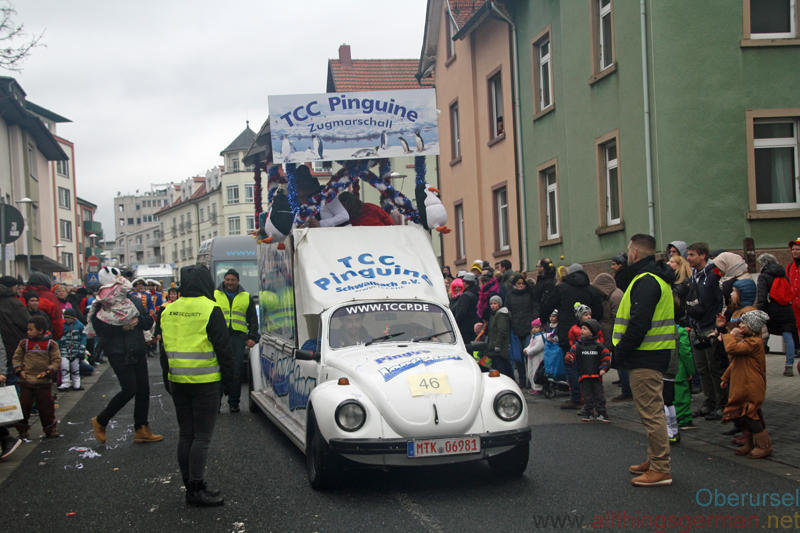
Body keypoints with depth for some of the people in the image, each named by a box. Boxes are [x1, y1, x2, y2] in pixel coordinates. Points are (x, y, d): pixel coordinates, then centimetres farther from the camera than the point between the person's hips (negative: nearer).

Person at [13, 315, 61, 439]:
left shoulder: (50, 344, -2)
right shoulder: (24, 343, 4)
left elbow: (56, 361, 0)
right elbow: (16, 358, 10)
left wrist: (48, 371, -13)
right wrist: (19, 370, -5)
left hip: (44, 382, -1)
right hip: (26, 381, 1)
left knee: (46, 406, 5)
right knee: (23, 406, 2)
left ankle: (51, 429, 18)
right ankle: (23, 429, 18)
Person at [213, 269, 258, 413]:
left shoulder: (246, 297, 14)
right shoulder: (215, 295, 10)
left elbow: (253, 320, 15)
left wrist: (252, 337, 4)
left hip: (239, 337, 1)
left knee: (237, 373, 1)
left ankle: (234, 402, 10)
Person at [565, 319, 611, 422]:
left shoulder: (598, 345, 1)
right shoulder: (577, 346, 4)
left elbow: (606, 357, 4)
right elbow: (571, 354, 0)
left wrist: (603, 368, -7)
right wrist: (569, 358, -23)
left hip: (596, 375, -1)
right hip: (583, 375, 1)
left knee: (599, 394, 2)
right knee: (587, 395, 5)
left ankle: (601, 413, 11)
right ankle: (589, 413, 13)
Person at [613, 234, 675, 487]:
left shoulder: (645, 281, -17)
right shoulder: (658, 279, 17)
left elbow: (639, 324, -26)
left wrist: (620, 351, -17)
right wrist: (623, 350, 16)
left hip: (645, 356, -11)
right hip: (656, 353, 11)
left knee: (651, 412, -8)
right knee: (653, 410, 18)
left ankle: (660, 470, -5)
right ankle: (655, 460, 27)